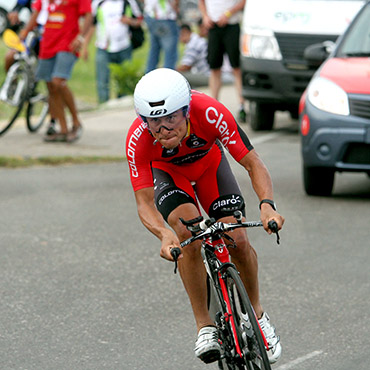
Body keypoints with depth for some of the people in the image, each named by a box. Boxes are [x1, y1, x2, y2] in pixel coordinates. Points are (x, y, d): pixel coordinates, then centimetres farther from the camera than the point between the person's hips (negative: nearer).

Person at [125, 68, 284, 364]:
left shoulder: (211, 113, -39)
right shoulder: (138, 140, -38)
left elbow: (253, 163, -34)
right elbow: (144, 203, -36)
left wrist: (267, 204, -52)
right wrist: (164, 235, -57)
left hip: (208, 162, 1)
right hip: (166, 172, -1)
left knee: (238, 242, -13)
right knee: (188, 233, -29)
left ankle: (256, 313, 15)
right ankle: (205, 326, -17)